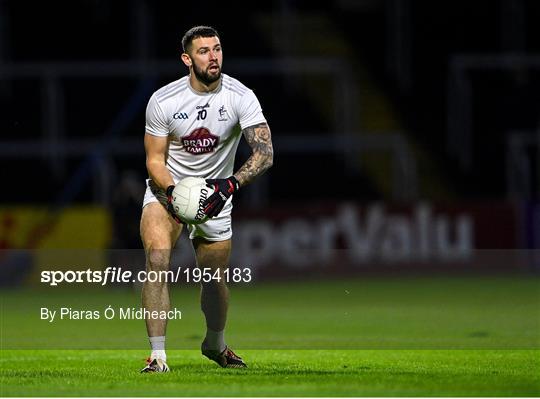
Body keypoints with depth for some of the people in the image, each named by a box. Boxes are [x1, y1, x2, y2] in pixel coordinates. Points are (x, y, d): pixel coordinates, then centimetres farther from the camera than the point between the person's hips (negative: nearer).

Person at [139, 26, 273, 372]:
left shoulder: (241, 97, -17)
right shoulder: (162, 101, -16)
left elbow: (265, 154, -24)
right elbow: (155, 159, -9)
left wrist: (232, 184, -40)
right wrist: (173, 193, -29)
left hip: (216, 192, 2)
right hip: (167, 189, -2)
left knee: (216, 278, 11)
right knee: (157, 260, -25)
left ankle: (216, 344, 42)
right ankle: (158, 355, -24)